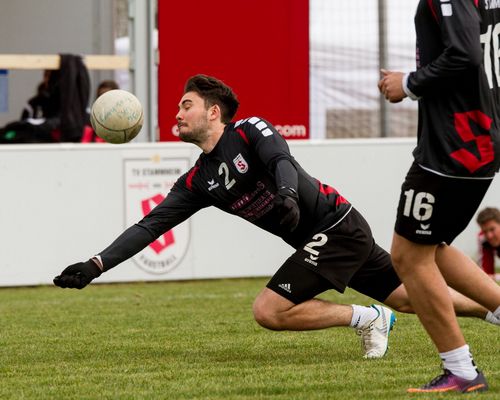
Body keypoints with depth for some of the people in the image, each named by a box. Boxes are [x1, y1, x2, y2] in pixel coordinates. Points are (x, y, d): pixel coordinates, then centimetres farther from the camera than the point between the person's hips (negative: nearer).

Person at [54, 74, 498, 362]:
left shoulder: (250, 131, -9)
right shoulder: (197, 182, 10)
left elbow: (282, 160, -27)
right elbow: (150, 226, 4)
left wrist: (288, 195, -49)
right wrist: (95, 266, -5)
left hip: (336, 225, -8)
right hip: (320, 239, 8)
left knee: (270, 310, -17)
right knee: (412, 296, 10)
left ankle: (367, 318, -4)